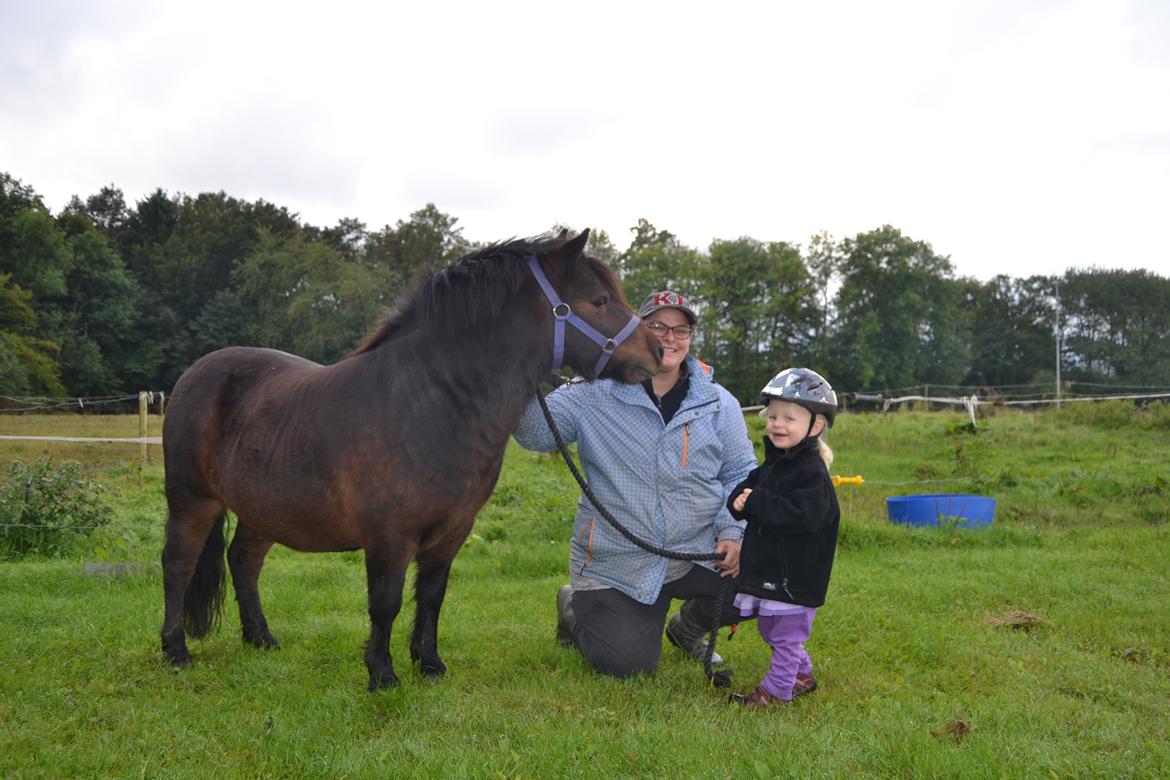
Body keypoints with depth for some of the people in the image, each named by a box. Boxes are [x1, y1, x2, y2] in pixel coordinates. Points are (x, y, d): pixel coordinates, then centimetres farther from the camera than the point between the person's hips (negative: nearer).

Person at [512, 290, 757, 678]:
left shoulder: (719, 404, 3)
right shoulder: (594, 395, -4)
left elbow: (740, 473, 6)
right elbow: (535, 432, -13)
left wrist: (732, 532, -8)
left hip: (698, 553, 3)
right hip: (616, 563, -2)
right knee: (626, 666, -8)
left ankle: (690, 626, 16)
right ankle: (576, 607, 28)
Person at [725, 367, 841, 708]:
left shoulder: (813, 473, -19)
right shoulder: (769, 466, 9)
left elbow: (804, 514, -30)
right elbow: (745, 487, 15)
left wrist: (756, 502, -26)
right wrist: (738, 500, -10)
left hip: (796, 575, -10)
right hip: (765, 568, 10)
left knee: (786, 636, 3)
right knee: (770, 630, 23)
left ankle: (776, 690, 16)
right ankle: (802, 676, 39)